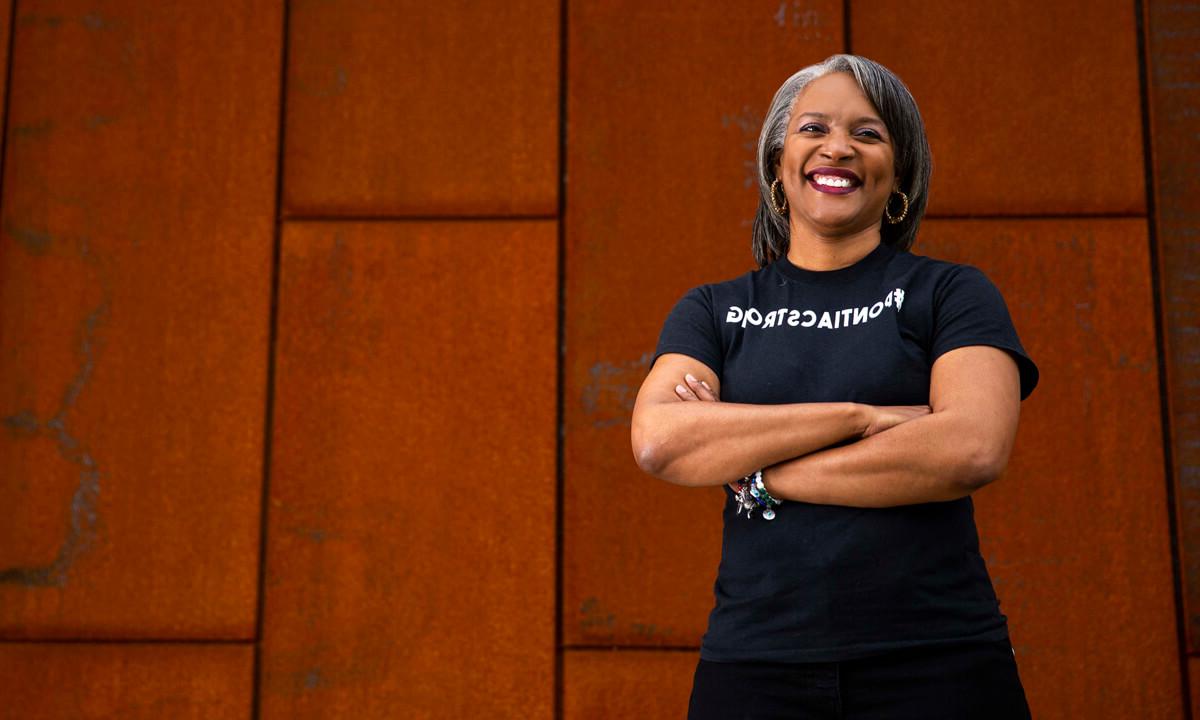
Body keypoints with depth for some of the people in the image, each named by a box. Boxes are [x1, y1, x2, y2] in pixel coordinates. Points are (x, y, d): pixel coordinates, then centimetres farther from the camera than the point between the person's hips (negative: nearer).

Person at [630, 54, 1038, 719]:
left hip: (934, 662, -1)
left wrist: (759, 476, -9)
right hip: (754, 663, 2)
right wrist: (860, 415, -14)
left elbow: (974, 449, -13)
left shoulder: (949, 292, 4)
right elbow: (657, 441, -9)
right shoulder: (714, 310, 9)